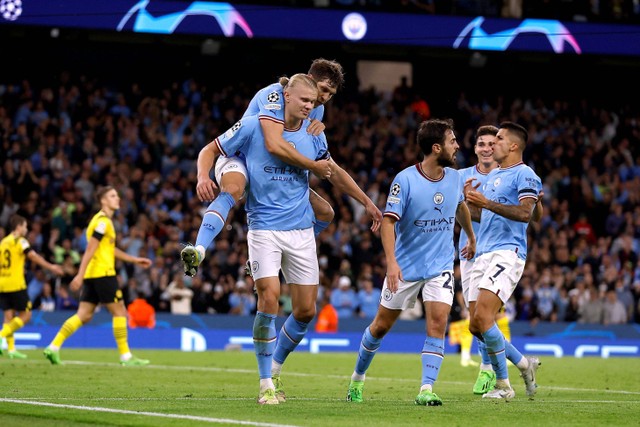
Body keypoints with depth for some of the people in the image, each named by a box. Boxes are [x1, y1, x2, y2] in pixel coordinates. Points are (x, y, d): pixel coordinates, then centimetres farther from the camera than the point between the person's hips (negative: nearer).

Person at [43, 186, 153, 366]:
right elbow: (90, 250, -18)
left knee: (84, 316, 5)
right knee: (119, 311, -2)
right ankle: (126, 356, 1)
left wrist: (135, 260, 31)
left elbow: (110, 249, 30)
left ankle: (53, 347, -1)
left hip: (92, 276, 9)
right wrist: (80, 275, -23)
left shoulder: (103, 221, 21)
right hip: (102, 274, -9)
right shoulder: (103, 221, -11)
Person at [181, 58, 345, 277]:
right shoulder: (275, 95, -25)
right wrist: (314, 166, -33)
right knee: (233, 190, -42)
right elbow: (274, 145, -39)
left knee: (325, 212, 2)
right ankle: (198, 251, -57)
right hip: (239, 159, -8)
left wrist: (318, 128, -18)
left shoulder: (317, 109, 2)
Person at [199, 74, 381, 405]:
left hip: (301, 231, 4)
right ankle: (266, 383, -5)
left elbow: (334, 172, 22)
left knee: (306, 309, 1)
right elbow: (211, 150, 2)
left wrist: (367, 202, 22)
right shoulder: (253, 126, -6)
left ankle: (275, 368, 26)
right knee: (269, 299, -18)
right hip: (264, 229, -4)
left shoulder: (313, 134, 6)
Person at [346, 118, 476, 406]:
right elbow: (388, 221, -19)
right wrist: (391, 262, -30)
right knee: (381, 325, 9)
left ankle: (426, 390, -14)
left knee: (437, 323, -15)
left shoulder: (454, 177, 0)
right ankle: (358, 378, 31)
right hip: (406, 266, -3)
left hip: (440, 266, 3)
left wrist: (471, 237, 34)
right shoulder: (405, 180, -16)